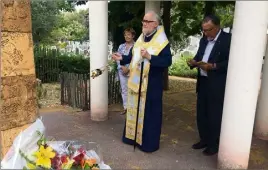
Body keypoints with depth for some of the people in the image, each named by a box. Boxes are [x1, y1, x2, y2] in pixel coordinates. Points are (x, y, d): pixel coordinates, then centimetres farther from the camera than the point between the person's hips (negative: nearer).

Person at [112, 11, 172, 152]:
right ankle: (133, 136, 33)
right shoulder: (140, 39, 10)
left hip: (151, 84, -7)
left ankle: (149, 142, 18)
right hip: (136, 82, 7)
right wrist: (122, 58, -1)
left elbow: (167, 61, -19)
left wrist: (149, 57, -29)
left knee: (149, 113, 3)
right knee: (135, 110, 16)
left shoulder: (161, 41, -11)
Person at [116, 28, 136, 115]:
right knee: (124, 89, 9)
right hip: (122, 71, 5)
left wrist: (129, 68, -15)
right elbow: (118, 58, 7)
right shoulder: (121, 46, 12)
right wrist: (123, 67, -9)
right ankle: (125, 107, 19)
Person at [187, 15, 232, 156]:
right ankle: (204, 139, 32)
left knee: (214, 115, 4)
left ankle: (214, 144, 22)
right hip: (203, 82, 7)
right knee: (201, 113, 14)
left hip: (217, 85, -7)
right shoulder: (203, 40, 12)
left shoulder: (228, 39, -11)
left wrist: (213, 66, -26)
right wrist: (194, 62, -6)